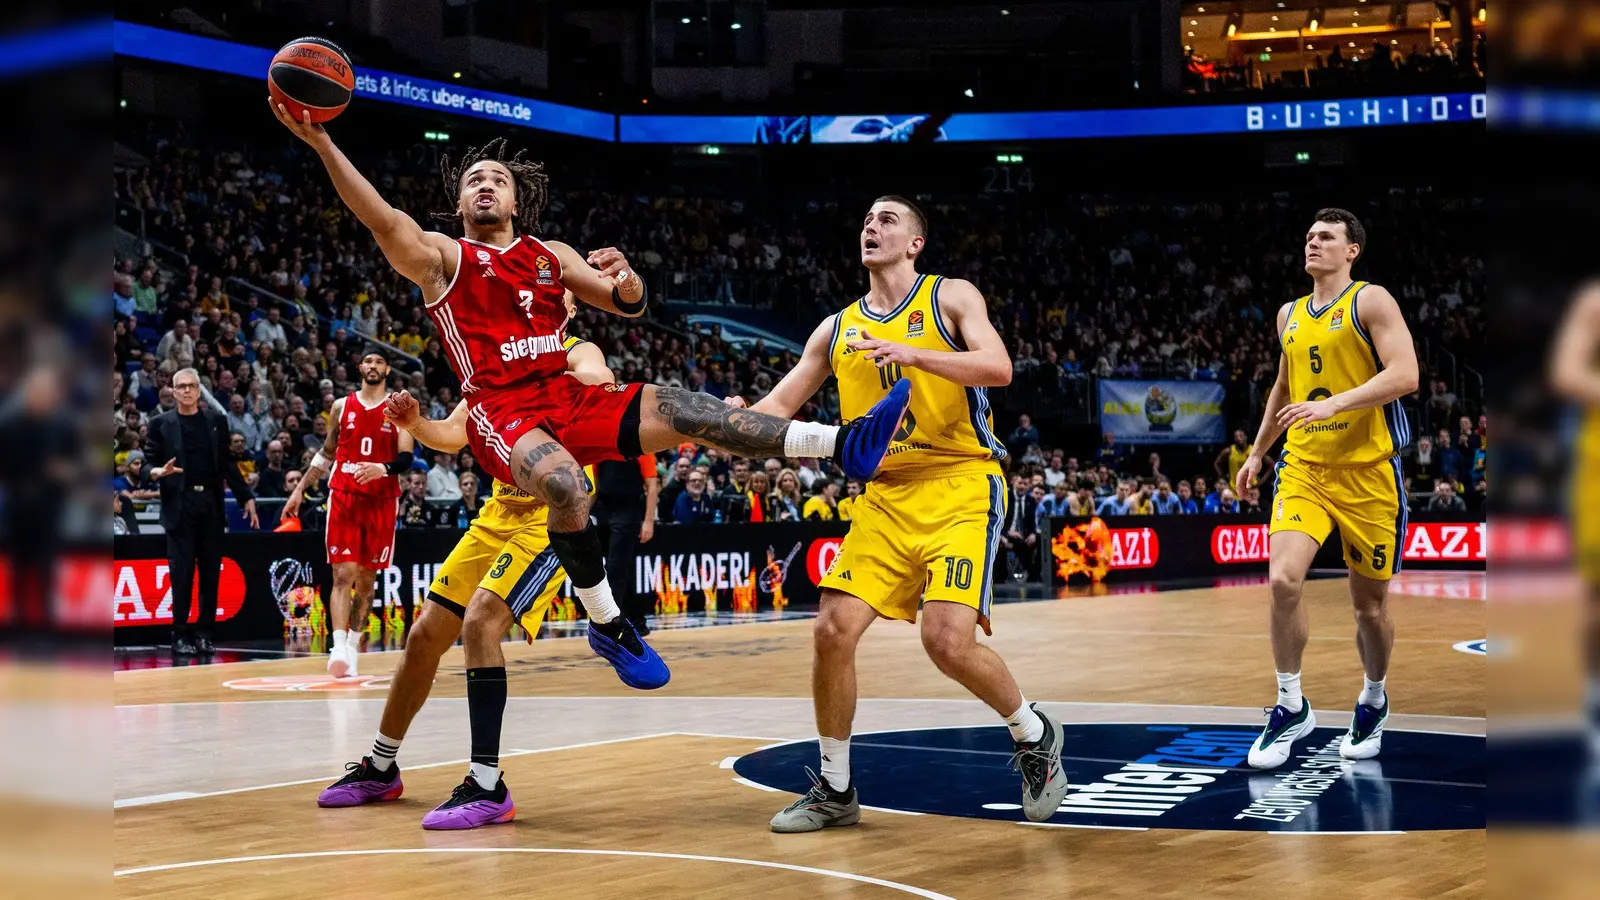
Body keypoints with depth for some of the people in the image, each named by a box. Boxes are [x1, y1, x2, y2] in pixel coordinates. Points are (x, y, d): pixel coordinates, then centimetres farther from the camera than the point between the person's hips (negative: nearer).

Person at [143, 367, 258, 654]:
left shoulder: (217, 421, 12)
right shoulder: (161, 424, 5)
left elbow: (229, 464, 14)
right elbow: (148, 464, 3)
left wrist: (246, 497, 9)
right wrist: (159, 472, -19)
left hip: (211, 504, 3)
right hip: (179, 506, -3)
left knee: (211, 573, 3)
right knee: (182, 574, -4)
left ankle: (205, 634, 10)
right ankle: (180, 636, 1)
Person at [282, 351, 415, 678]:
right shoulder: (342, 405, 9)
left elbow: (406, 458, -7)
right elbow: (326, 453, 19)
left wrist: (383, 468, -28)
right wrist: (300, 489, 16)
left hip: (381, 503, 0)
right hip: (344, 498, 0)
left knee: (367, 578, 7)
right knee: (344, 574, -11)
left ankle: (353, 647, 18)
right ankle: (338, 648, -21)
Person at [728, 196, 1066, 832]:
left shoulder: (950, 297, 1)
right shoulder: (837, 329, 15)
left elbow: (998, 368, -15)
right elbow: (778, 406, 14)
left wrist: (911, 355, -26)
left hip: (961, 484, -5)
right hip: (886, 495, 5)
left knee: (947, 639, -20)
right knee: (833, 630, -7)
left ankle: (1035, 737, 9)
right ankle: (834, 790, 10)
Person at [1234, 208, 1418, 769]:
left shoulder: (1371, 302, -5)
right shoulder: (1289, 316, 13)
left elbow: (1405, 374, -17)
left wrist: (1332, 404, -26)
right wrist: (1256, 453, 28)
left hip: (1369, 471, -4)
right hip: (1304, 469, 4)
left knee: (1368, 603, 7)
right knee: (1283, 580, -18)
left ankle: (1373, 702, 33)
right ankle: (1291, 708, -4)